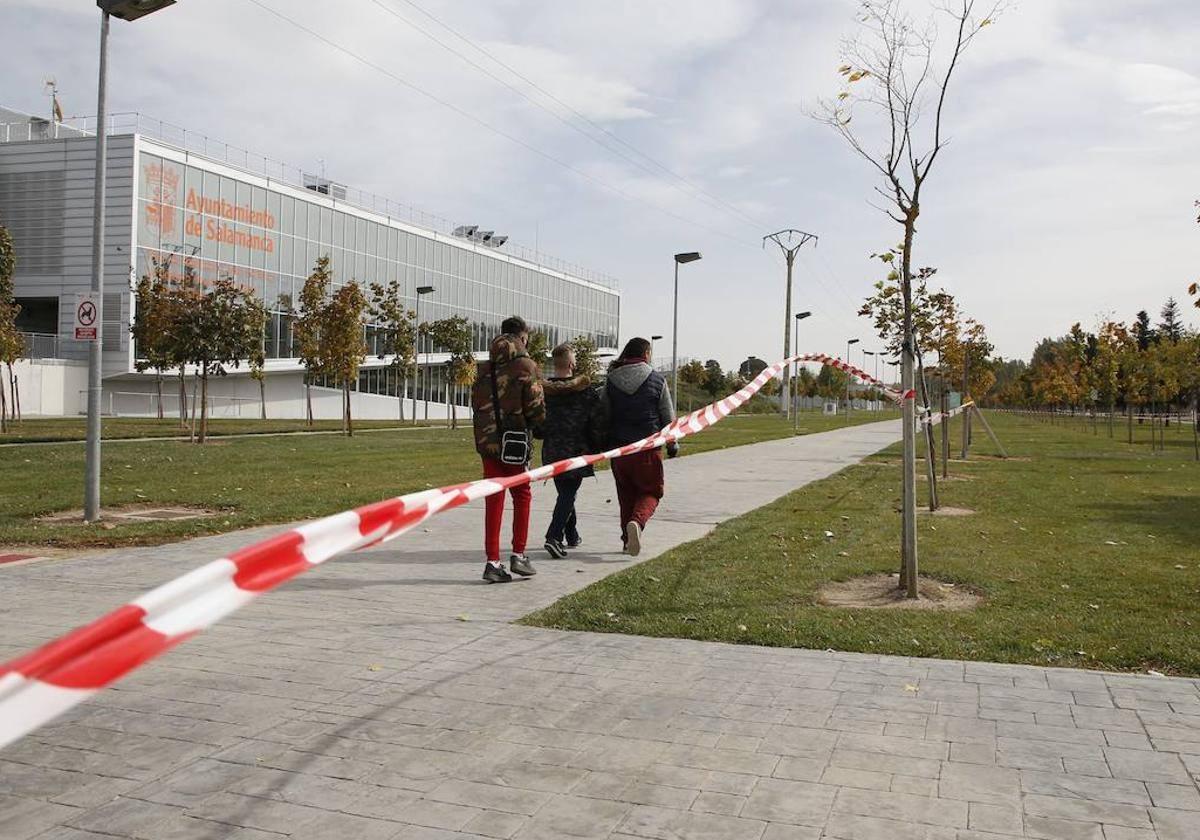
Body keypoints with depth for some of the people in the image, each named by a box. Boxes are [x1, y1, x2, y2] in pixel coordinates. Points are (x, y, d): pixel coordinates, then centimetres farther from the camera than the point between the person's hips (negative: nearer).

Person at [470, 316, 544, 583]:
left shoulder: (484, 368, 7)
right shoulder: (525, 366, -8)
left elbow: (476, 404, 10)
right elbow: (536, 408, -10)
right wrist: (536, 426, 10)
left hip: (487, 441, 4)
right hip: (516, 441, -4)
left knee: (493, 500, 8)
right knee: (521, 495, 13)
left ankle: (492, 561, 8)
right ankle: (518, 554, 12)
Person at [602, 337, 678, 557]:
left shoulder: (611, 381, 2)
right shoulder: (657, 380, -3)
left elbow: (603, 415, 4)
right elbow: (668, 417, 0)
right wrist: (672, 444, 14)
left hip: (619, 447, 3)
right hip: (648, 448, -3)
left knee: (626, 495, 17)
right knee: (651, 492, 8)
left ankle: (628, 539, 20)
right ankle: (637, 522, -20)